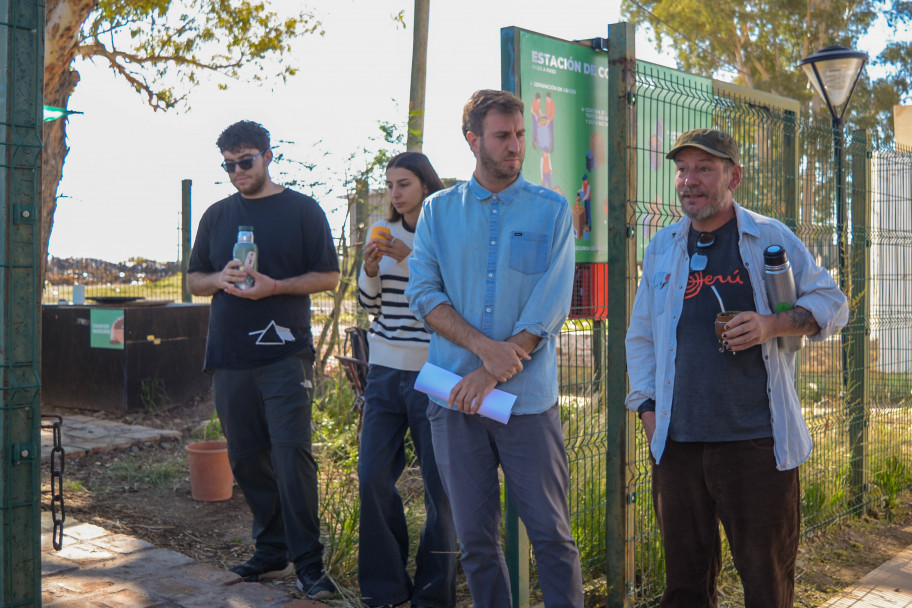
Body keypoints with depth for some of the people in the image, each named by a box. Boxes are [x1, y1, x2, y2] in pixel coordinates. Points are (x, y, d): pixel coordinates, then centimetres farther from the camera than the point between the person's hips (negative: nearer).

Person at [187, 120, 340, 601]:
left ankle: (308, 564, -4)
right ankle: (271, 552, 21)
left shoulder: (301, 209, 4)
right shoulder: (217, 215, 16)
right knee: (247, 459, 8)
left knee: (291, 453, -11)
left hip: (285, 354, -5)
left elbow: (329, 276, 1)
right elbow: (194, 280, 20)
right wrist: (220, 280, -3)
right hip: (228, 358, 5)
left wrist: (273, 286, -13)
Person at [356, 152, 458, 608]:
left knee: (440, 485, 0)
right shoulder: (384, 232, 10)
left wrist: (410, 259, -19)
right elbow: (369, 303, 13)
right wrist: (370, 269, -6)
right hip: (385, 370, 5)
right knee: (373, 478, 4)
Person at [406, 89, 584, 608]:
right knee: (475, 539, 10)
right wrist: (485, 346, -15)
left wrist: (491, 374, -13)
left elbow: (549, 309, -5)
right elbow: (424, 294, 0)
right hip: (456, 396, 2)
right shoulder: (439, 210, 9)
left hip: (528, 396, -2)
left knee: (552, 536, 1)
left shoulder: (552, 209, 3)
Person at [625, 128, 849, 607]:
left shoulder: (771, 238, 4)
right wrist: (647, 407, 7)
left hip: (756, 441, -3)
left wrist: (774, 324, -13)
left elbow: (831, 302, 6)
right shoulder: (662, 248, 13)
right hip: (678, 442, 3)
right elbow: (640, 337, 18)